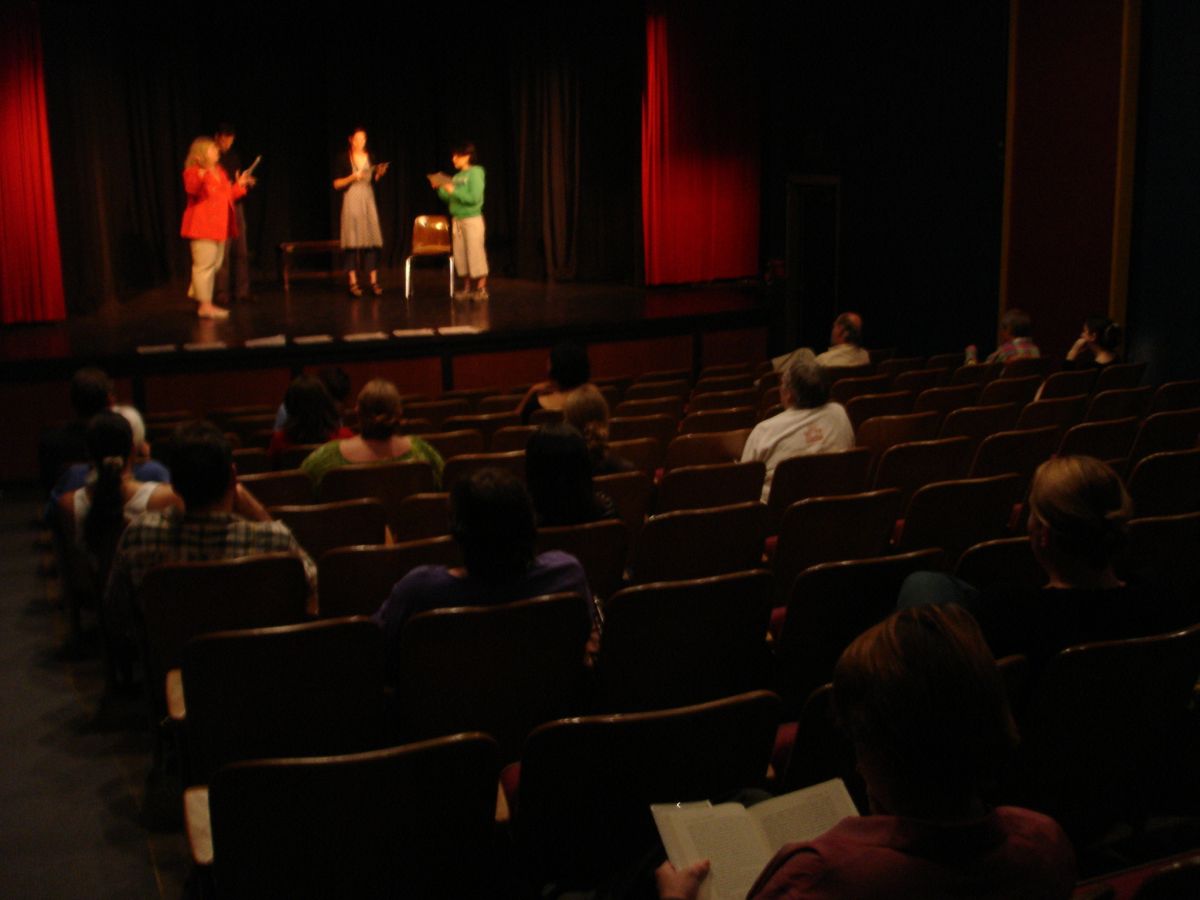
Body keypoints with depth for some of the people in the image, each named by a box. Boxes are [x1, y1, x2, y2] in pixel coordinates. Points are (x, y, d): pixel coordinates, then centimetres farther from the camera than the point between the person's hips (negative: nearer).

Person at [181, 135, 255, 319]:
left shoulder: (219, 172, 18)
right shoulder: (193, 172, -9)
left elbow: (227, 196, 26)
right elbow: (192, 189, -30)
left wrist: (240, 185, 20)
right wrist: (200, 177, -47)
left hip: (219, 226, 9)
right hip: (203, 226, -9)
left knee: (215, 264, 14)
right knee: (205, 265, -9)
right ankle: (205, 306, -8)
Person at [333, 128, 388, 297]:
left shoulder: (370, 158, 10)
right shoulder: (344, 159, -1)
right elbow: (336, 184, -1)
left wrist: (379, 174, -4)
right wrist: (352, 177, -15)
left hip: (368, 200, 4)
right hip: (352, 200, -4)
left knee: (372, 239, -3)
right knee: (353, 240, -7)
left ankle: (374, 281, -1)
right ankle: (353, 282, -5)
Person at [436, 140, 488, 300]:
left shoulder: (475, 173, -8)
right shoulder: (456, 176, 12)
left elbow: (475, 198, -19)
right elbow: (448, 198, 14)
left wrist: (454, 191, -21)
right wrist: (440, 189, -2)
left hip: (472, 219, -7)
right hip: (457, 219, 7)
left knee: (475, 253, -6)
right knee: (460, 255, 7)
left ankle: (481, 288, 0)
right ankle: (466, 288, 13)